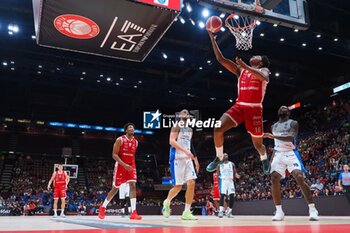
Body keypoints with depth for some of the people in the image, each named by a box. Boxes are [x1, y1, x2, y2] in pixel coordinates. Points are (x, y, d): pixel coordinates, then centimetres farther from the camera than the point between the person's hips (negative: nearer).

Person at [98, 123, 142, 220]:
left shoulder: (136, 142, 7)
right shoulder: (120, 140, -10)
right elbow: (114, 155, -15)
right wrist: (124, 164, -25)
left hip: (131, 166, 4)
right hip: (120, 166, -4)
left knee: (133, 186, -13)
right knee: (115, 189, 4)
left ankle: (133, 213, -16)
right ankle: (103, 207, 27)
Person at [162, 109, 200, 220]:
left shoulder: (189, 129, 19)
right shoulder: (176, 126, -4)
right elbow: (172, 141, -18)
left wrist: (195, 159, 22)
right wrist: (185, 150, -26)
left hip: (187, 159, 7)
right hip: (177, 159, -7)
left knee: (191, 183, -7)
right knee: (178, 186, -5)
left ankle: (187, 212, -2)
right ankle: (167, 202, 24)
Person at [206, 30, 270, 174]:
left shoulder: (264, 70, 6)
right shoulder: (240, 70, 17)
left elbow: (264, 78, -22)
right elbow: (221, 59, 12)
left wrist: (245, 66, -26)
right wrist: (213, 39, 8)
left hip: (254, 109, -3)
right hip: (239, 106, 3)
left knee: (257, 143, 7)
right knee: (218, 129, -18)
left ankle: (264, 158, 42)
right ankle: (219, 158, 1)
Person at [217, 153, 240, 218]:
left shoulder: (232, 164, 10)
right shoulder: (220, 165, 8)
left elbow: (235, 173, 9)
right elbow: (217, 174, 10)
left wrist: (237, 176, -12)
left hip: (230, 181, 2)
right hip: (223, 181, -2)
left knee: (232, 196, -6)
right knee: (222, 195, -16)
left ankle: (229, 212, 6)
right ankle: (221, 211, -15)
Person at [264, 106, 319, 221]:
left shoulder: (293, 123, -2)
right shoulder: (274, 126, 17)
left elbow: (291, 138, -21)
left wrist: (274, 136, -30)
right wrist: (273, 156, 15)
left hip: (291, 154, -5)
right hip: (279, 155, 5)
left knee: (300, 178, -20)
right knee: (274, 179, -12)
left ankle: (312, 209, -10)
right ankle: (279, 211, -5)